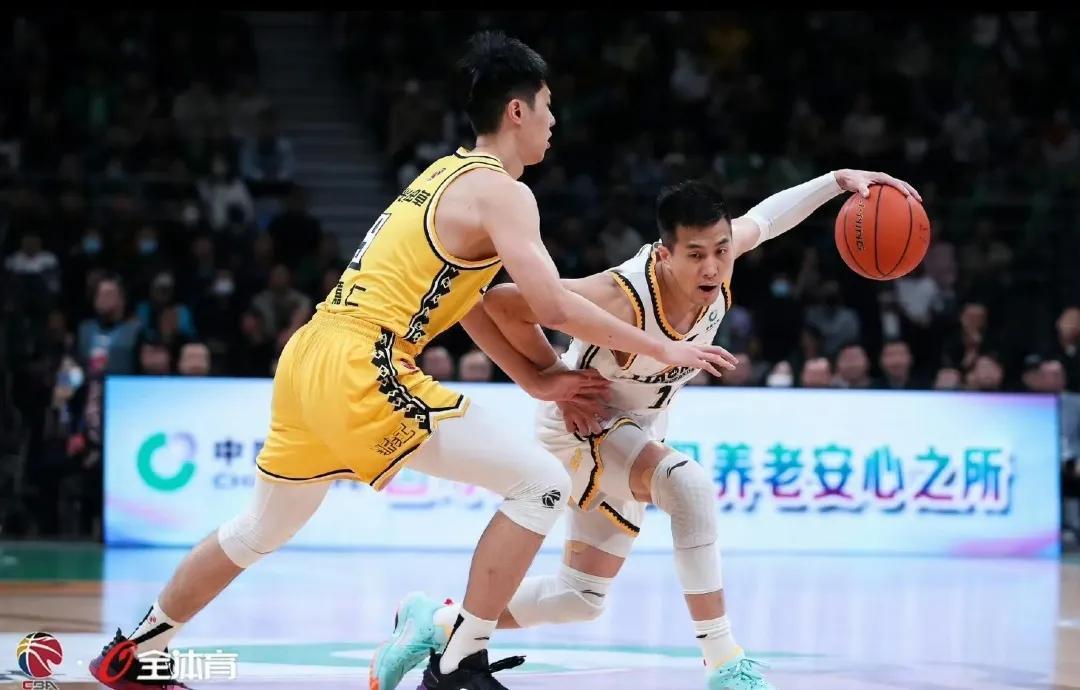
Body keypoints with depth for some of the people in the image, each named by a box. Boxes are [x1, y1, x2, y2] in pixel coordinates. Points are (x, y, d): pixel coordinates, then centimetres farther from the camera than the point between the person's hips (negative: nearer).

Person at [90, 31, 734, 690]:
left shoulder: (448, 173, 21)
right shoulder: (500, 192, -7)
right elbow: (554, 306, -16)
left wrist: (536, 380, 21)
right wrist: (663, 349, -7)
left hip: (310, 357, 10)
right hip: (362, 369, -10)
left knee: (262, 531, 28)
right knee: (543, 482, -7)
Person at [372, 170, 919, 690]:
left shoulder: (718, 261, -19)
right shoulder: (622, 299, -38)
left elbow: (764, 218, 4)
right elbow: (501, 302, -33)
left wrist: (838, 180, -4)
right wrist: (558, 383, -24)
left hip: (636, 429, 8)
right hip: (581, 424, -8)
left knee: (581, 599, 14)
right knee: (689, 484, -35)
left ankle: (438, 623, 30)